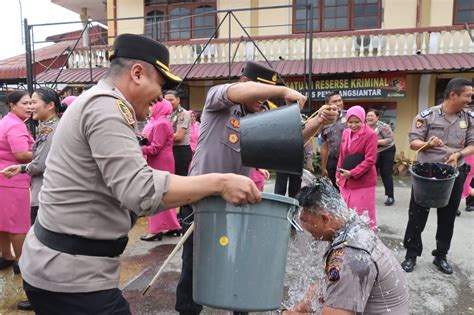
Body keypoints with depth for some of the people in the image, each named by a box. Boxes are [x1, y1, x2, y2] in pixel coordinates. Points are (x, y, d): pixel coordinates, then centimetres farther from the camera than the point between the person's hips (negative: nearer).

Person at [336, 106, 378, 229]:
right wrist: (339, 175, 11)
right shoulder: (345, 133, 8)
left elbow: (370, 160, -16)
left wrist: (352, 173, -19)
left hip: (363, 181, -6)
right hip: (346, 181, 6)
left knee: (363, 214, 1)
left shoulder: (370, 134, -12)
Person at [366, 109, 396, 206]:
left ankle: (390, 196, 4)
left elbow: (390, 139, -24)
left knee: (386, 174, -4)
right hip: (373, 154, 6)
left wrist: (376, 142, -31)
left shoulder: (383, 126, -19)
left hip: (386, 152, -5)